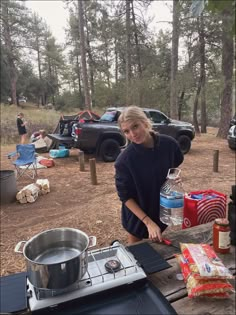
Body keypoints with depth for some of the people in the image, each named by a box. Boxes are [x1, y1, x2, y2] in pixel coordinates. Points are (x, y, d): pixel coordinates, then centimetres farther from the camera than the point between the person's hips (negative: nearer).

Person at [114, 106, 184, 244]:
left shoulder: (169, 144, -17)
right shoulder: (124, 160, -26)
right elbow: (125, 196, -18)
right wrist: (148, 222, -23)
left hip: (163, 209, 3)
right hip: (137, 216, -3)